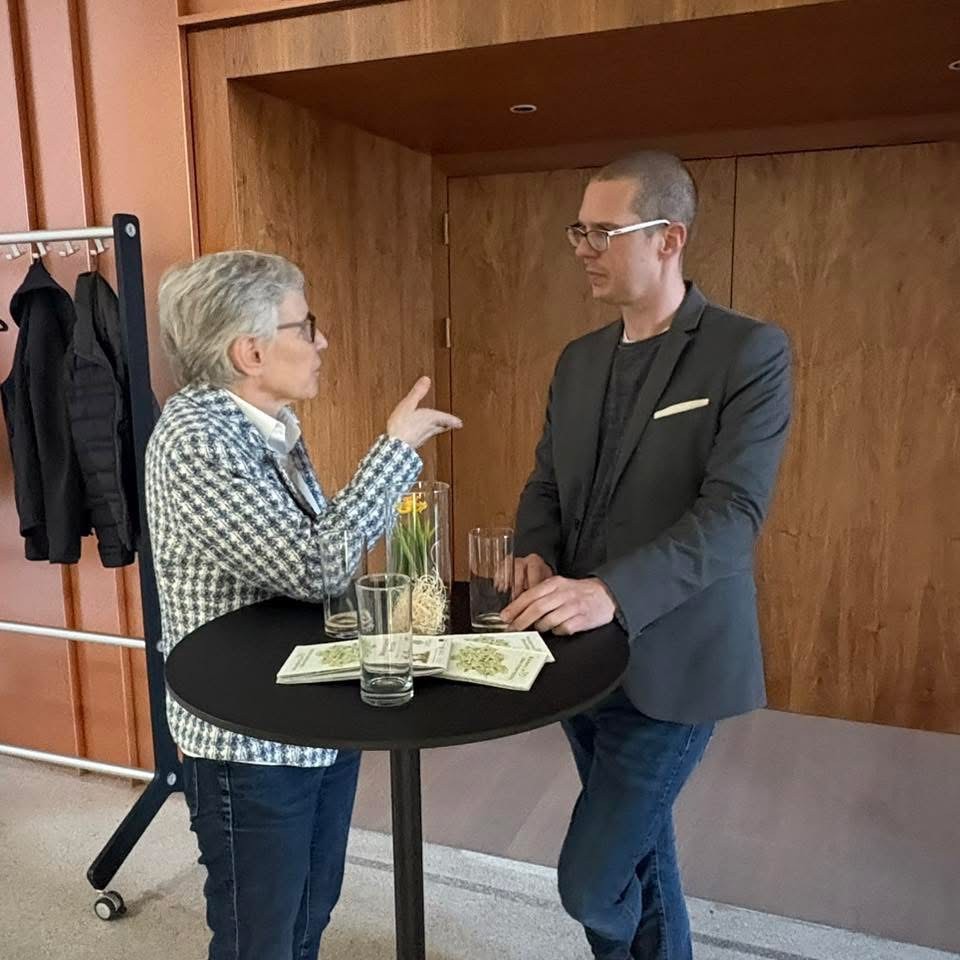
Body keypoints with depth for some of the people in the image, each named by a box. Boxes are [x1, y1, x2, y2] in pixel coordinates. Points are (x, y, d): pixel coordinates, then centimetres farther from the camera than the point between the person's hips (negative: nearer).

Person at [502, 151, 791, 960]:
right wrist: (536, 555, -10)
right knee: (638, 857, 22)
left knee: (592, 881, -1)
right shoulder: (579, 360, 8)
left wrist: (612, 593, -33)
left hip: (668, 661, -6)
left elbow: (732, 513, -22)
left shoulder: (750, 352, -12)